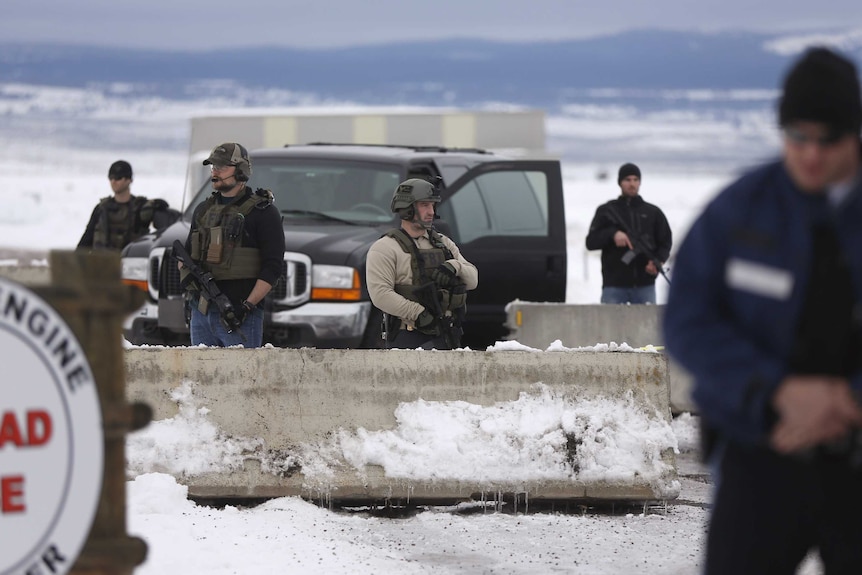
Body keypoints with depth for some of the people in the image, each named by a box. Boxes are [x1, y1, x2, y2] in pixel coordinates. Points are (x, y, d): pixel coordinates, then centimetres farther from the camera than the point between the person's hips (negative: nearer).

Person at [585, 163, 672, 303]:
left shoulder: (653, 212, 12)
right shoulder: (606, 211, 9)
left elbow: (665, 242, 10)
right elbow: (591, 242, 2)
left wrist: (658, 261, -11)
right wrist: (612, 234, -16)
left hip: (645, 286, 1)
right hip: (614, 285, -1)